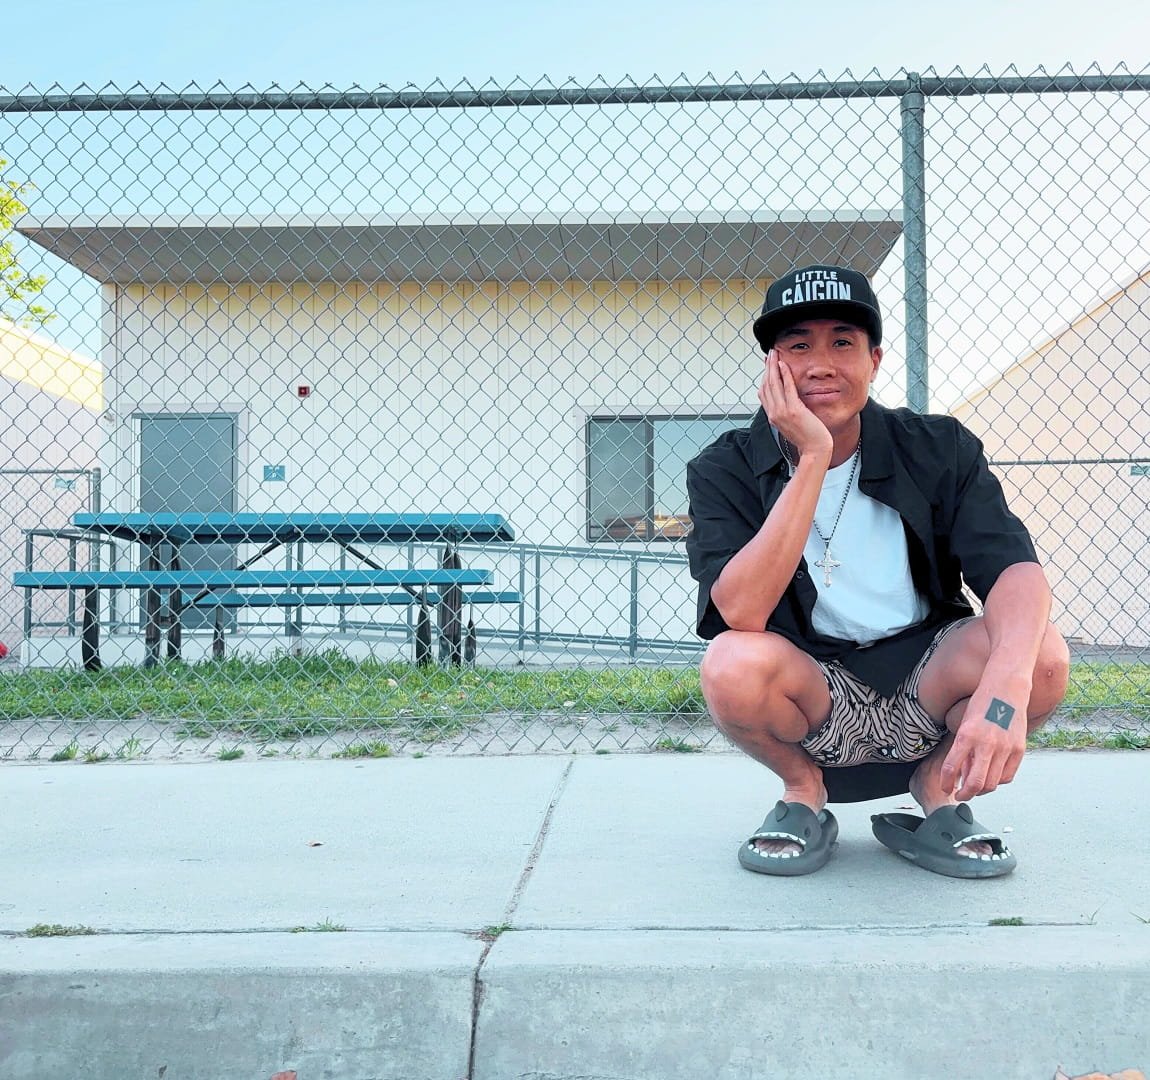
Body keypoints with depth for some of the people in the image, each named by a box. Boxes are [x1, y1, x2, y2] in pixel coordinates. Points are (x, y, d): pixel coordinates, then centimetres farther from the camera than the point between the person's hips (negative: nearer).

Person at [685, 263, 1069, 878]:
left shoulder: (939, 449, -4)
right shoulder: (725, 473, -9)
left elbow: (1015, 567, -19)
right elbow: (741, 614, -25)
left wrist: (1006, 682, -40)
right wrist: (812, 460, -27)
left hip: (923, 684, 1)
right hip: (811, 704, -1)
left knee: (1042, 658, -27)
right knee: (732, 664, -33)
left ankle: (937, 787, 4)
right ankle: (804, 793, 1)